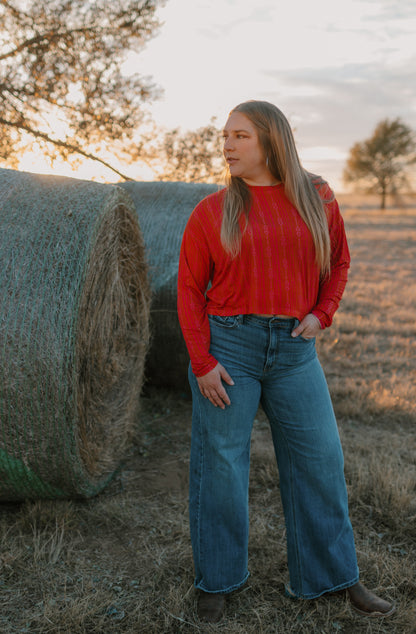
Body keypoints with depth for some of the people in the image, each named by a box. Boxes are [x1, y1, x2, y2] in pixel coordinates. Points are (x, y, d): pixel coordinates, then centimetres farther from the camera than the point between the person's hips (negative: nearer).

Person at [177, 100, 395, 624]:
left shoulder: (317, 199, 5)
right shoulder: (211, 212, -1)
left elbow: (338, 262, 16)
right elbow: (189, 289, 0)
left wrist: (322, 315, 1)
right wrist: (201, 361, -8)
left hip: (294, 349, 2)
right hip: (226, 345, -2)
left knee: (319, 459, 7)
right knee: (220, 464, 4)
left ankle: (334, 577, 27)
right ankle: (216, 580, 24)